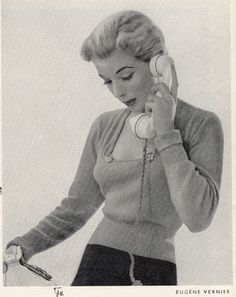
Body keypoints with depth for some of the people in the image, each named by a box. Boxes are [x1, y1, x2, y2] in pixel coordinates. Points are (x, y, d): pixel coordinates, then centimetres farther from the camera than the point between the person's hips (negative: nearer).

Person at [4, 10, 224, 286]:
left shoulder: (201, 124, -6)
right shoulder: (105, 126, 4)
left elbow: (198, 218, -16)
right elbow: (75, 209, 8)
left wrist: (165, 133, -15)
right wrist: (22, 246, -5)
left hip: (156, 273, -2)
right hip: (96, 266, 3)